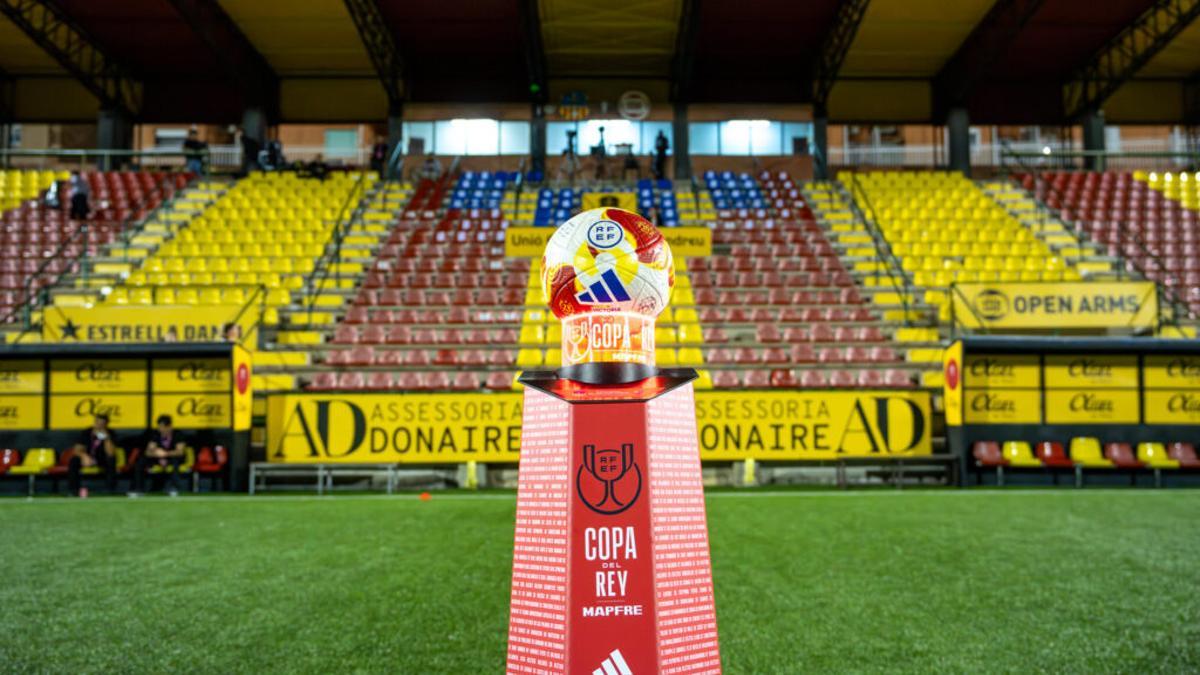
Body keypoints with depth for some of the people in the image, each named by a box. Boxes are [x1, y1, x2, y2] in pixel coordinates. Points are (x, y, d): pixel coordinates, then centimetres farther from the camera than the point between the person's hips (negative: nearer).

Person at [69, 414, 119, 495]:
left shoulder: (110, 434, -15)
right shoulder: (86, 432, -10)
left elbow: (110, 453, -26)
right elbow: (77, 450, -18)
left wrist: (107, 438, -38)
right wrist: (84, 456, -40)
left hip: (103, 461, -2)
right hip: (88, 459, 2)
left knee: (111, 460, -35)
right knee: (74, 460, -28)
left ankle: (111, 490, -28)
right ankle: (73, 490, -19)